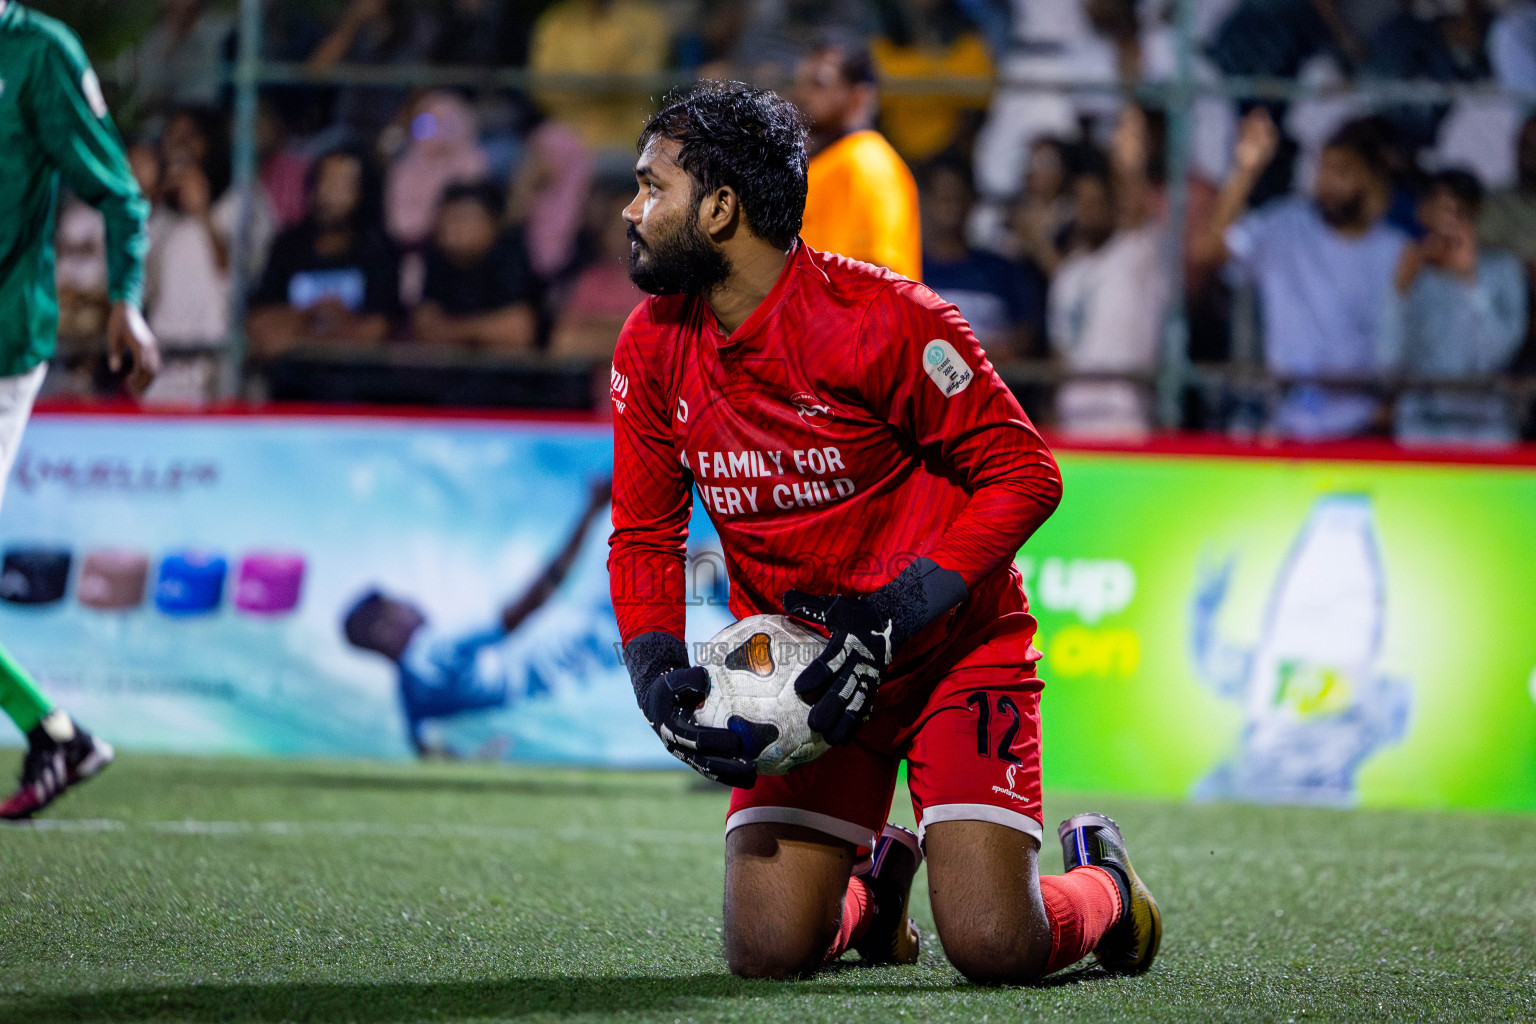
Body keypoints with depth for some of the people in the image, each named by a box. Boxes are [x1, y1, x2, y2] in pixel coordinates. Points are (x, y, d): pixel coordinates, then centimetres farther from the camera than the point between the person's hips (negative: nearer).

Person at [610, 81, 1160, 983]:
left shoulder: (881, 320, -20)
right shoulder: (652, 350, -3)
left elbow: (1024, 475, -15)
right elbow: (644, 537, 6)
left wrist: (888, 620, -23)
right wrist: (659, 679, -13)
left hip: (957, 650, -4)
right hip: (797, 672, 4)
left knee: (994, 948, -18)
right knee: (768, 952, -12)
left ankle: (1101, 884, 19)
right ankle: (876, 879, 24)